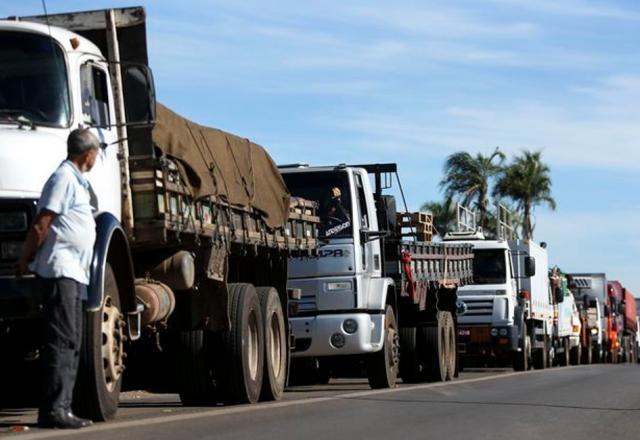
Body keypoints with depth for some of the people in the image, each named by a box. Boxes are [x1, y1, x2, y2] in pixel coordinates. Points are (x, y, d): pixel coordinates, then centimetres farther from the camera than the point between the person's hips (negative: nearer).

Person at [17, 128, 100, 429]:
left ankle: (62, 408, 12)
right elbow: (41, 224, -15)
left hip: (74, 273, 10)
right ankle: (53, 410, -14)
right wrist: (25, 262, -11)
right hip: (61, 269, -10)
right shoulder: (64, 178, -10)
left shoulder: (76, 181, 20)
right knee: (61, 341, -12)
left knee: (70, 344, 10)